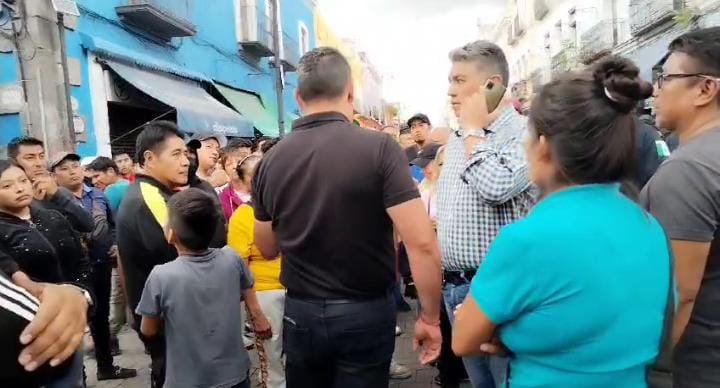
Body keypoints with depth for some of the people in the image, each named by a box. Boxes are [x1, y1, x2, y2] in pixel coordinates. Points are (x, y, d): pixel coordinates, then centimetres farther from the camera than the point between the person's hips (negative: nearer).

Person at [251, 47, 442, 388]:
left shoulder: (270, 161, -4)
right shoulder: (379, 148, -16)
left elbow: (267, 249, 8)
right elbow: (422, 244, -20)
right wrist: (430, 317, -8)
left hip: (300, 311, 4)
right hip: (366, 311, -3)